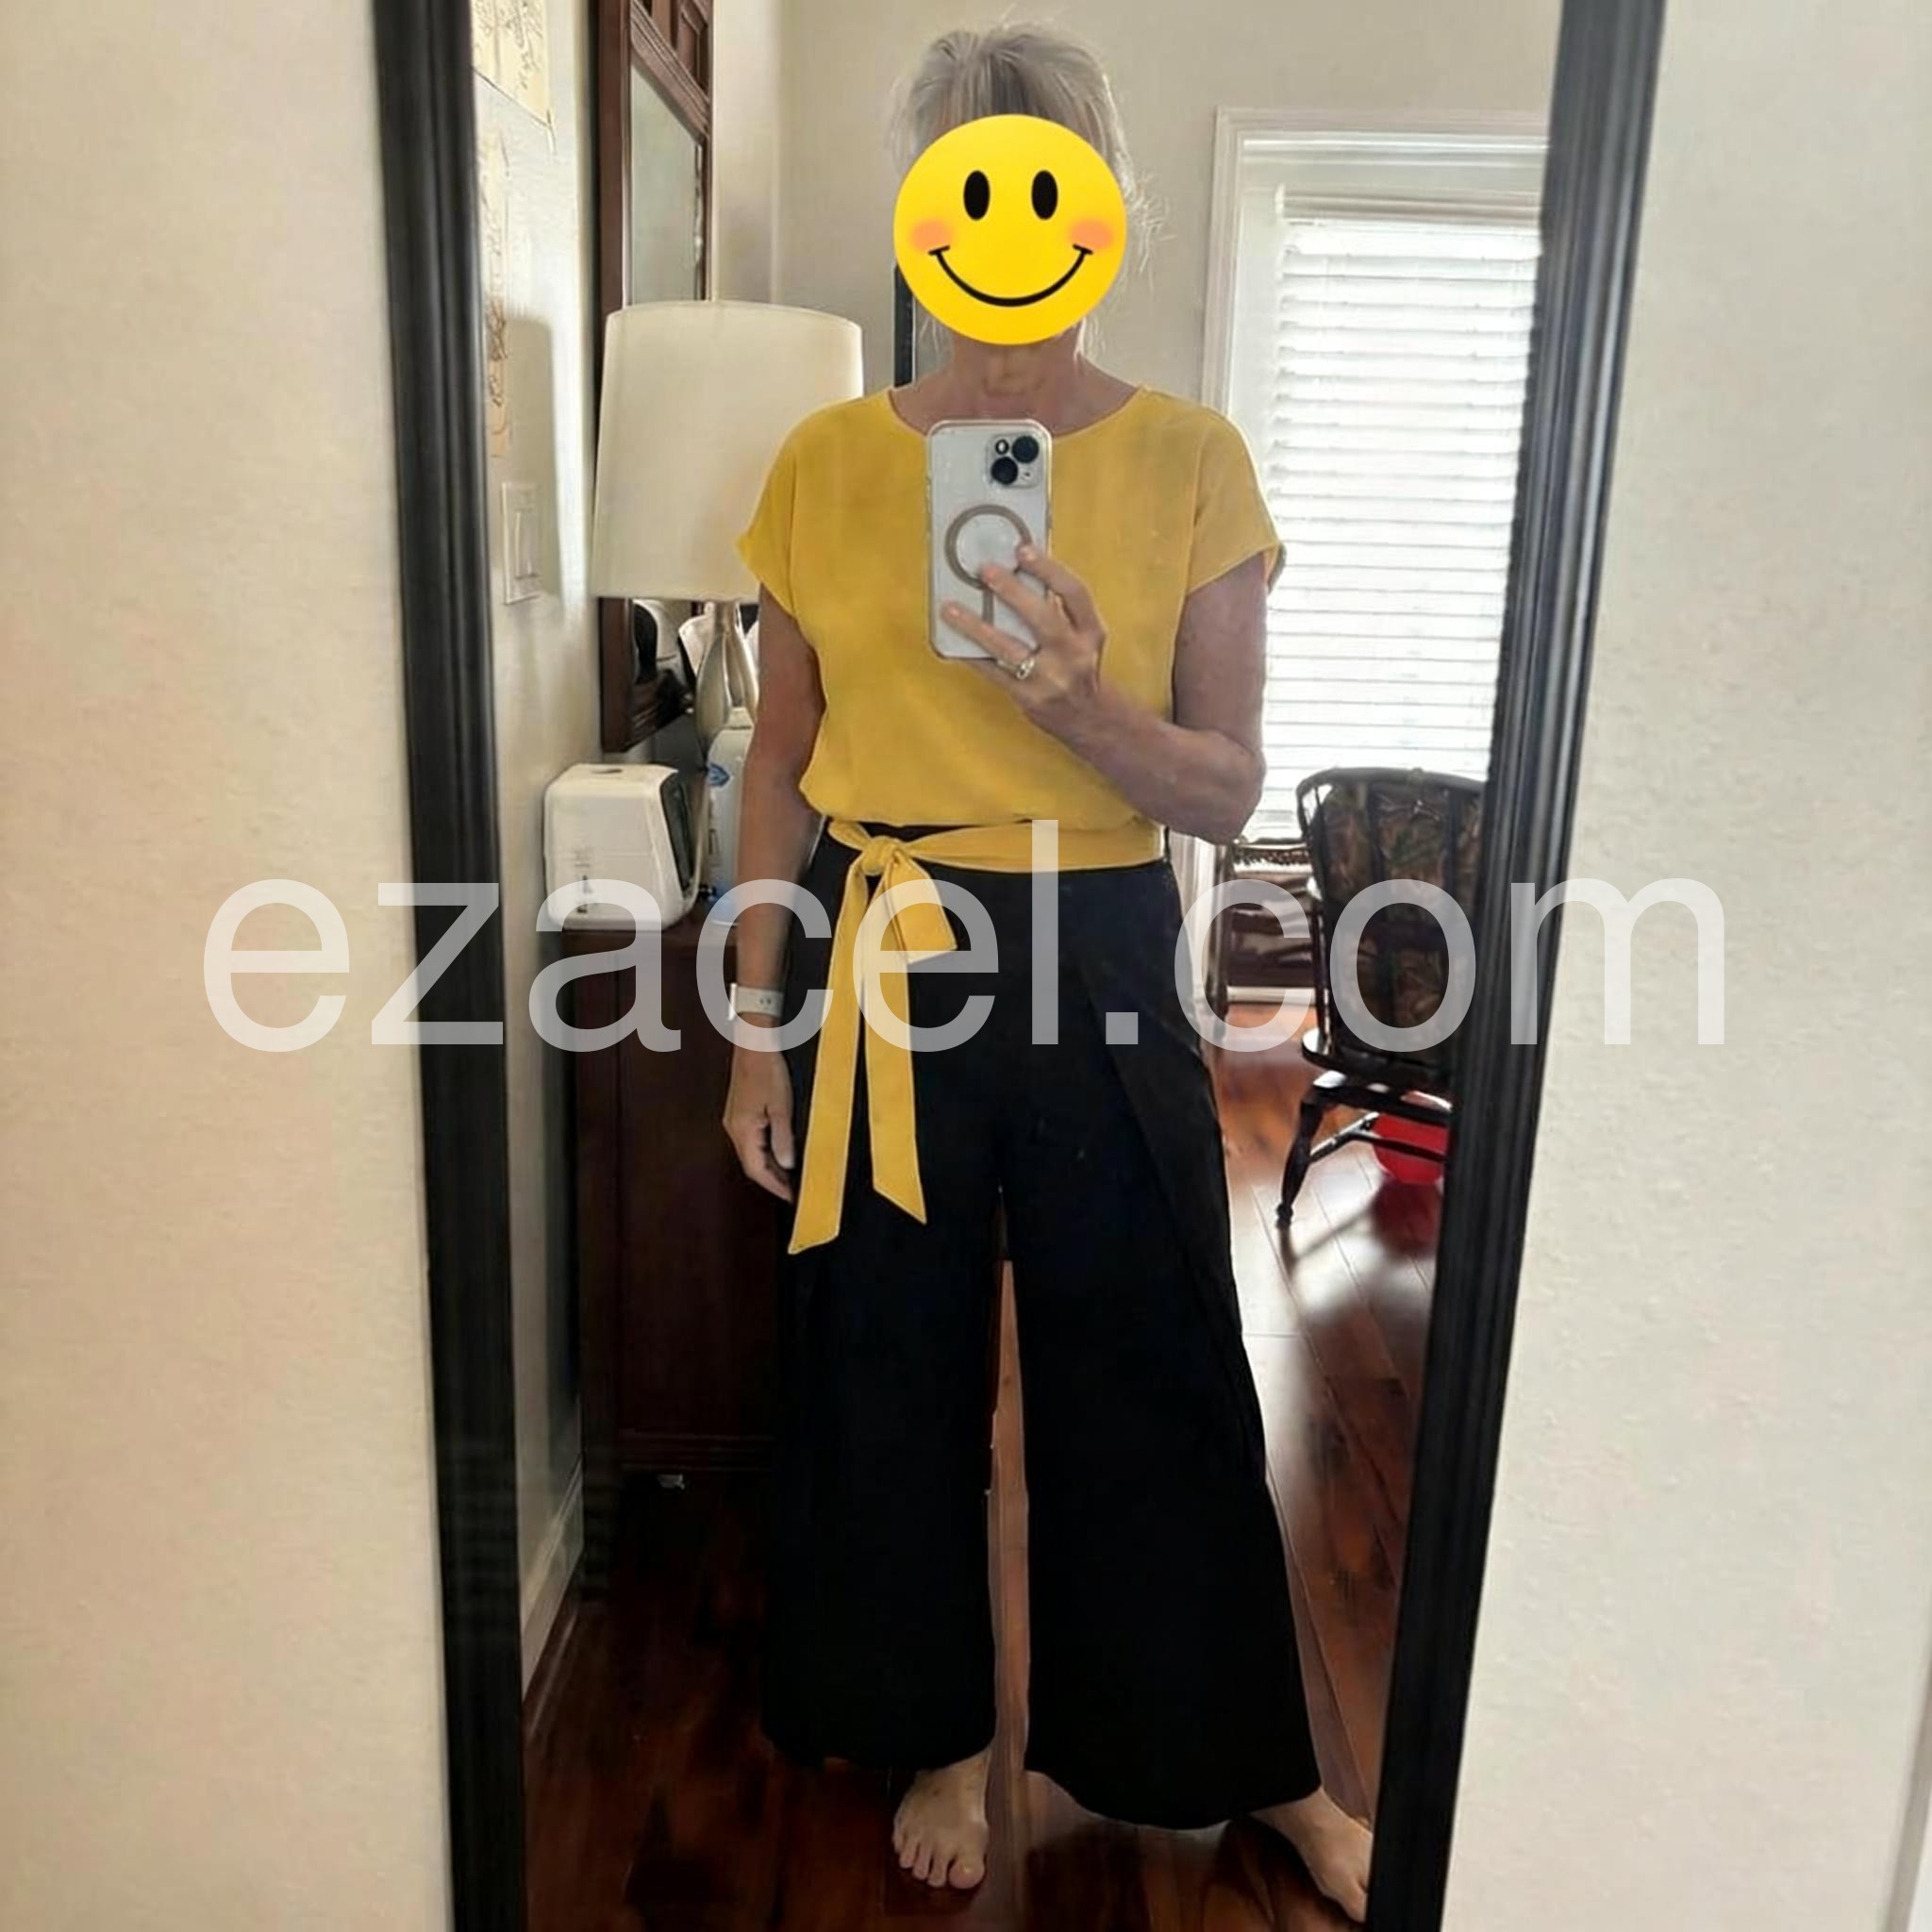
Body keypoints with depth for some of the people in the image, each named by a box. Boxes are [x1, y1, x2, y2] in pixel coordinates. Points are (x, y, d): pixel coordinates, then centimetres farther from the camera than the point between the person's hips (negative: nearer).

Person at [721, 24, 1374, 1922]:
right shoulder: (829, 461, 2)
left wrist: (1084, 709, -23)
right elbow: (781, 765, 6)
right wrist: (757, 1024, 3)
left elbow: (1228, 788, -3)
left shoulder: (1190, 459, -2)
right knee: (889, 1363, 13)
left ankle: (1261, 1766, 36)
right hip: (878, 965, 2)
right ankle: (938, 1735, 39)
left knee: (1160, 1374, 10)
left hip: (1102, 969, -1)